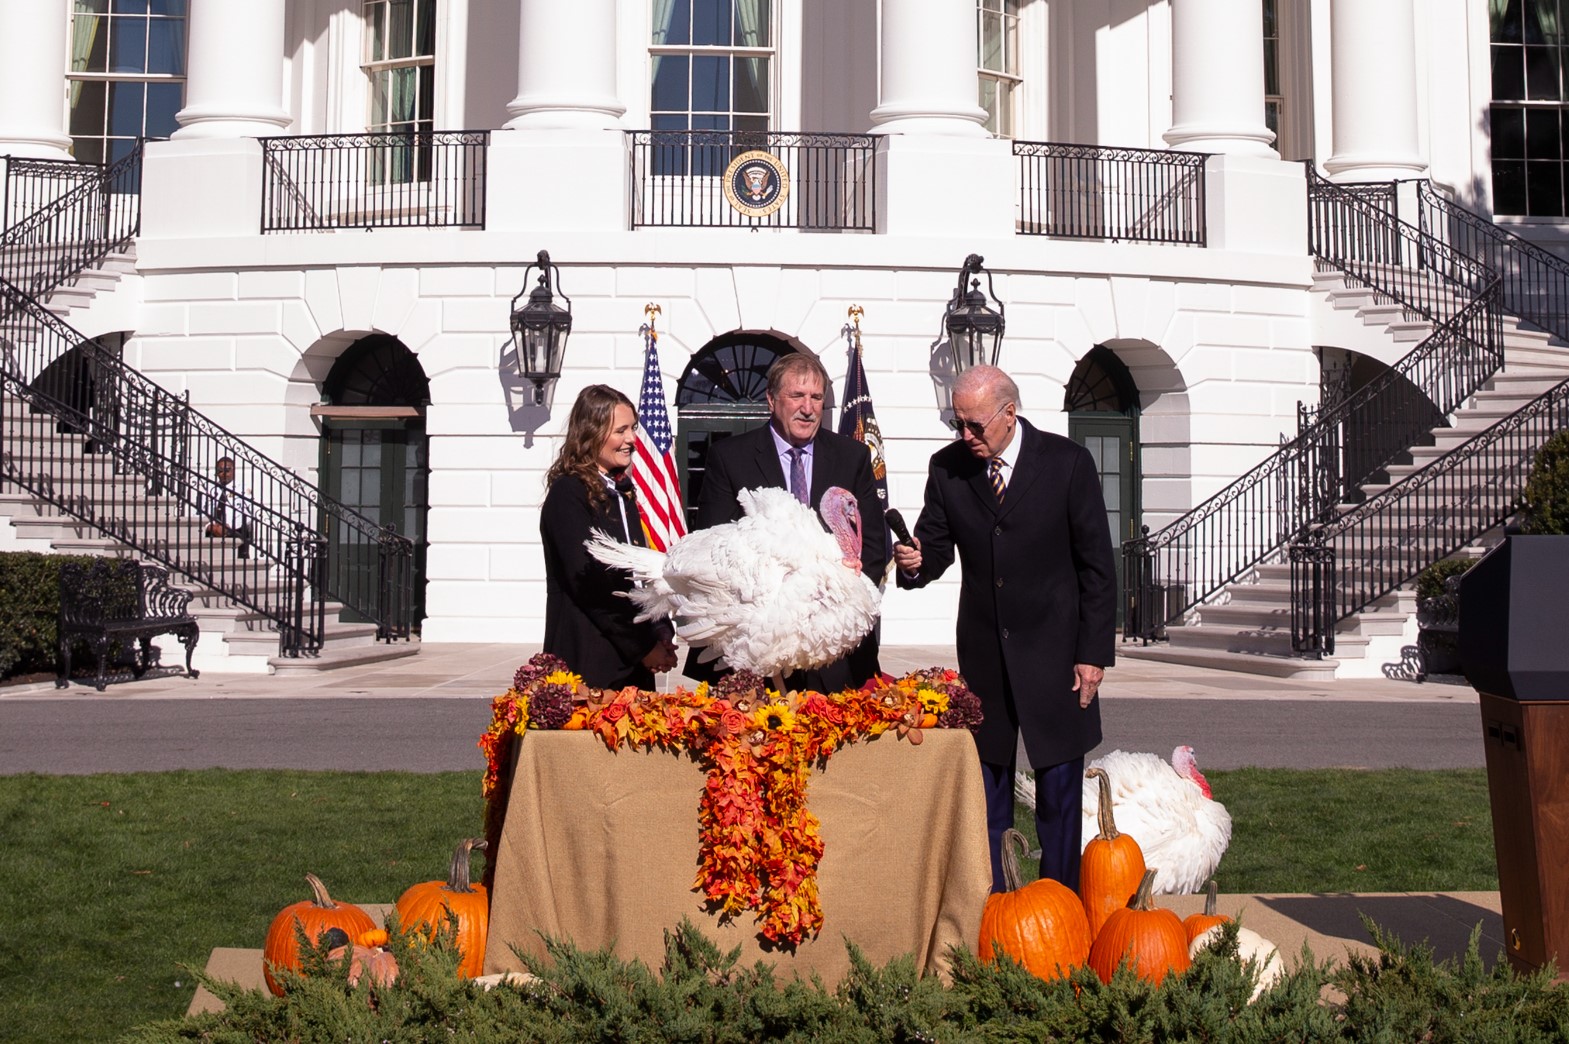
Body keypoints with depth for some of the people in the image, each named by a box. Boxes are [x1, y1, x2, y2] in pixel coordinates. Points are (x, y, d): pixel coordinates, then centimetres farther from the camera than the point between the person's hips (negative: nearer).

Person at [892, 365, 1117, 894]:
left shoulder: (1067, 462, -6)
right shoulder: (947, 467, 2)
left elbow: (1097, 565, -3)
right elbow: (937, 546, 8)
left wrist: (1094, 652, -7)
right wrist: (916, 562, -17)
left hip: (1054, 652, -3)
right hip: (982, 654, 3)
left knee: (1059, 790, 4)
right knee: (986, 789, 9)